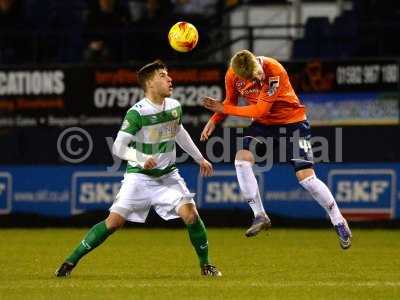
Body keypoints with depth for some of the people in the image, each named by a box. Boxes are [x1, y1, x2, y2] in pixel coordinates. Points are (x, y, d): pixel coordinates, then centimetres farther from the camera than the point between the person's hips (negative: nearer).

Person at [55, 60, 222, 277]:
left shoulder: (174, 107, 2)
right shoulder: (137, 113, -17)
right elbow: (118, 147, -18)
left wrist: (200, 158, 30)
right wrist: (142, 159, -35)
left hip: (168, 176, 4)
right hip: (139, 176, -4)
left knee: (190, 214, -15)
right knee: (114, 221, -11)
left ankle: (205, 265, 4)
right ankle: (71, 261, -1)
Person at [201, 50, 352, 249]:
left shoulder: (275, 72, -31)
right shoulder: (232, 76, -14)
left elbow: (260, 110, -29)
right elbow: (231, 102, 6)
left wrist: (224, 109, -24)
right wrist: (214, 121, -10)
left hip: (292, 121, -5)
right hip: (263, 123, 5)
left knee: (305, 176, -11)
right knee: (241, 159, -19)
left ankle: (339, 223, 5)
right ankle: (259, 216, -7)